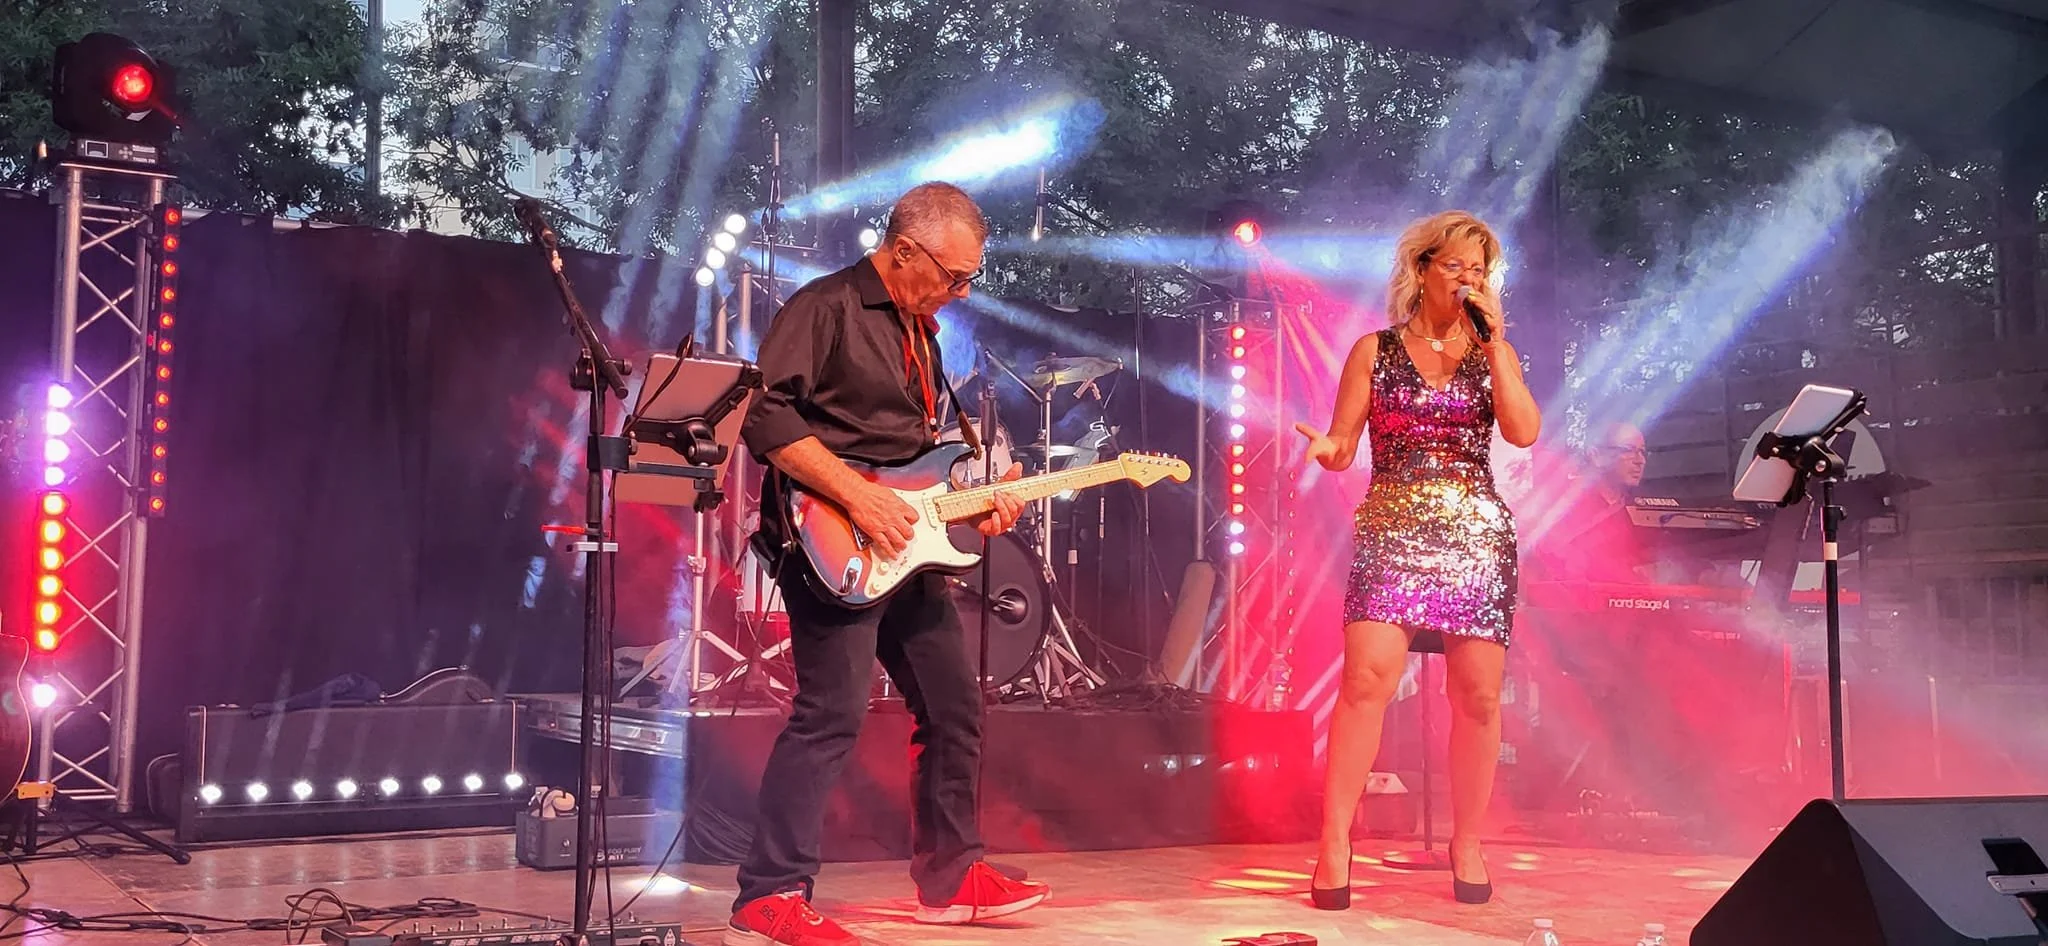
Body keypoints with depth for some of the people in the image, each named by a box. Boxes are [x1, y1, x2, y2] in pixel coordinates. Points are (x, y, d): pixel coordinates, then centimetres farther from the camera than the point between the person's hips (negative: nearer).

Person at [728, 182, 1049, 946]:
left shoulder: (920, 330, 18)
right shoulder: (825, 308, -10)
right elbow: (764, 415, -20)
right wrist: (856, 496, -24)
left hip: (906, 548, 9)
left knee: (953, 706, 12)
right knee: (832, 714, -14)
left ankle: (950, 878, 25)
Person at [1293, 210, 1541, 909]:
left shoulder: (1492, 354, 11)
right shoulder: (1374, 351, 8)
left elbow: (1524, 431, -5)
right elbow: (1343, 445, 3)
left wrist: (1494, 341, -7)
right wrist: (1326, 450, -20)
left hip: (1478, 534, 2)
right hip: (1392, 531, -2)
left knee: (1477, 694, 0)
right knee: (1367, 677, -16)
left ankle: (1467, 843, 15)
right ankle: (1335, 843, -11)